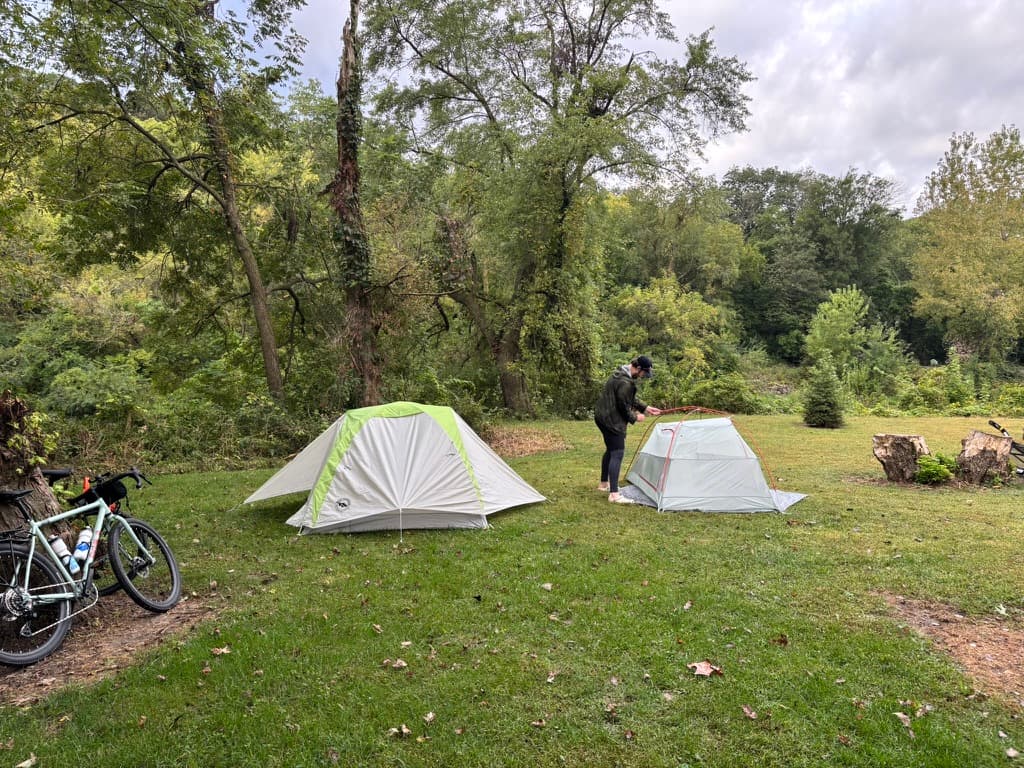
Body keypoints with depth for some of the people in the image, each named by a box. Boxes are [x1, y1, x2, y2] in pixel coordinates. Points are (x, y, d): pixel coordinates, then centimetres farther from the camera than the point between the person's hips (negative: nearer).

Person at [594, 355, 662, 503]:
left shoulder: (621, 374, 9)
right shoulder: (625, 383, -25)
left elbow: (630, 399, 20)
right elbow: (623, 406, -20)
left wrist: (645, 408, 16)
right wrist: (635, 417, -4)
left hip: (603, 416, 11)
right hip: (611, 420, -11)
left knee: (611, 450, 22)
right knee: (617, 453, -11)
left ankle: (604, 483, 35)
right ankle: (614, 494, -13)